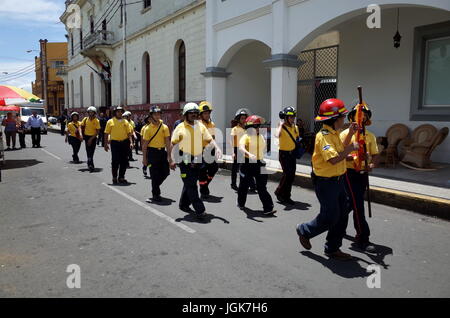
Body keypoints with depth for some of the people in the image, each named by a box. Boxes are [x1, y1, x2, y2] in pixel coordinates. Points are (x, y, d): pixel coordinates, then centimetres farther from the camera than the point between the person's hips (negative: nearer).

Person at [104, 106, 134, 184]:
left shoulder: (125, 122, 10)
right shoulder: (110, 121, 4)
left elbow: (129, 133, 8)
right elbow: (106, 133, 3)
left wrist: (131, 142, -3)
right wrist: (106, 144, -2)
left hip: (125, 143, 3)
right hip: (115, 143, -3)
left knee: (124, 161, 6)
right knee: (115, 161, -2)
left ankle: (121, 177, 19)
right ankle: (114, 178, 13)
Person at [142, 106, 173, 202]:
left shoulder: (164, 127, 3)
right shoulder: (148, 128, -2)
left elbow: (167, 142, 1)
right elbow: (145, 144, 0)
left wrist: (169, 156, -3)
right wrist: (144, 158, -2)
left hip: (162, 151, 3)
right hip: (152, 152, -3)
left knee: (165, 172, 5)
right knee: (155, 174, 0)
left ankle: (155, 186, 31)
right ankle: (156, 195, 12)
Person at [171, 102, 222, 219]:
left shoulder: (200, 126, 7)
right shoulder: (180, 127, -4)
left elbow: (210, 139, 7)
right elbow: (173, 144, -2)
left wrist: (217, 148, -11)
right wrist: (173, 160, -7)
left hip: (197, 160, 5)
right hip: (185, 160, -5)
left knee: (190, 184, 16)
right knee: (191, 186, -5)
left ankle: (184, 204, 34)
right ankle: (199, 210, -3)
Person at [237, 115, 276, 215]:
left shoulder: (261, 137, 10)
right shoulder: (246, 137, -10)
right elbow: (241, 147, -29)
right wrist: (249, 154, -45)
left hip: (259, 163, 4)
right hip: (248, 163, -4)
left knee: (262, 187, 0)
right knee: (244, 185, 13)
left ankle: (268, 208, -2)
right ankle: (241, 203, 36)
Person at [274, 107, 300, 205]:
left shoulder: (295, 127, 5)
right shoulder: (281, 127, -14)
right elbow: (277, 136, -36)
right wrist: (281, 125, -26)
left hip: (292, 153, 7)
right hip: (284, 153, -6)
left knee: (292, 175, 9)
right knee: (287, 174, -13)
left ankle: (286, 196, 23)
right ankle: (279, 192, 9)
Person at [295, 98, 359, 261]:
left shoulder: (334, 133, 10)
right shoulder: (324, 136, -22)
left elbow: (341, 150, 23)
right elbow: (334, 159, -32)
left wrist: (350, 134, 14)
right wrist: (351, 148, -19)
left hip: (338, 180, 10)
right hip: (326, 182, -10)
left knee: (342, 216, 13)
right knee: (330, 217, 0)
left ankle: (332, 248, 26)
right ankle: (304, 231, 25)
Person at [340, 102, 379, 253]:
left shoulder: (370, 136, 9)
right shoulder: (345, 134, -6)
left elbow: (375, 154, 5)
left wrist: (372, 164, -17)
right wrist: (352, 158, -30)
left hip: (363, 174, 6)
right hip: (350, 173, -6)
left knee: (352, 203, 17)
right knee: (358, 206, -8)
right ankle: (362, 239, -2)